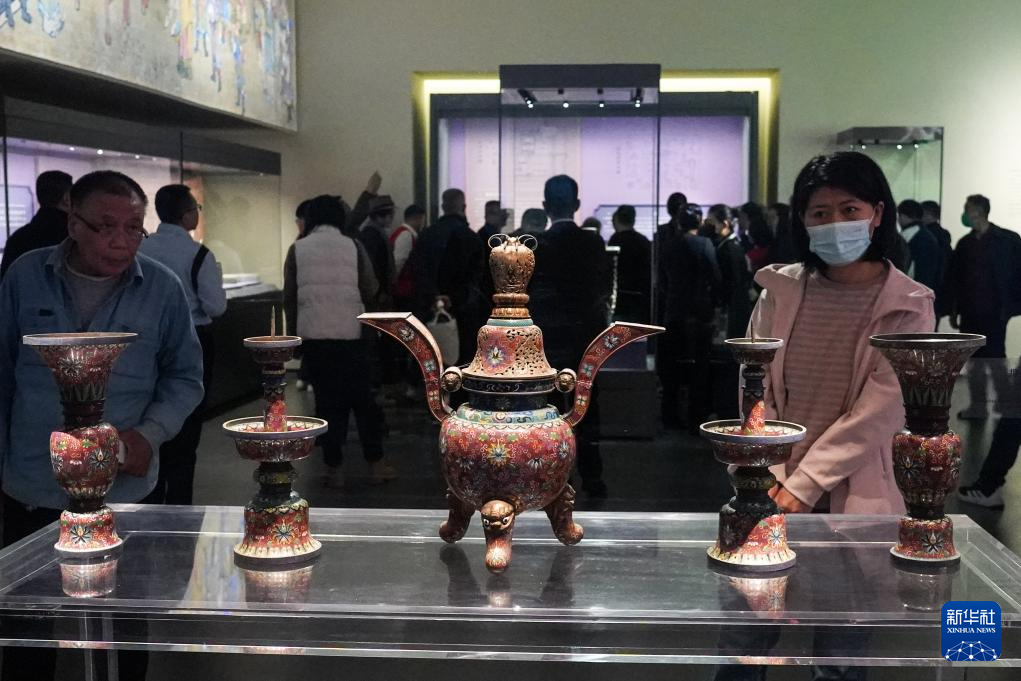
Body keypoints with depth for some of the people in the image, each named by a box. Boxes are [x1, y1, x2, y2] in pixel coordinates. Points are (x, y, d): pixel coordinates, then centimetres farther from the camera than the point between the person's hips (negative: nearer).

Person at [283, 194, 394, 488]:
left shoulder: (297, 249, 3)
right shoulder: (353, 246, 1)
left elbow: (289, 297, 3)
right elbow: (371, 291, 0)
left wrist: (293, 333, 13)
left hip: (313, 334, 1)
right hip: (350, 332, -1)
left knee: (327, 400, 7)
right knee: (362, 397, 9)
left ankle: (334, 469, 8)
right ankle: (375, 463, 11)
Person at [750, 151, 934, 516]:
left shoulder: (909, 308, -7)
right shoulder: (781, 291, 0)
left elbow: (878, 414, -12)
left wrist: (804, 485, -15)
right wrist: (770, 480, -10)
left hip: (857, 499, -2)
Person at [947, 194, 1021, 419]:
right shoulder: (964, 243, 10)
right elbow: (954, 279, 10)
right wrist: (954, 310, 7)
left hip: (994, 312, -5)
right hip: (969, 313, 5)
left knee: (995, 359, -6)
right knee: (974, 361, 8)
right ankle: (978, 406, 16)